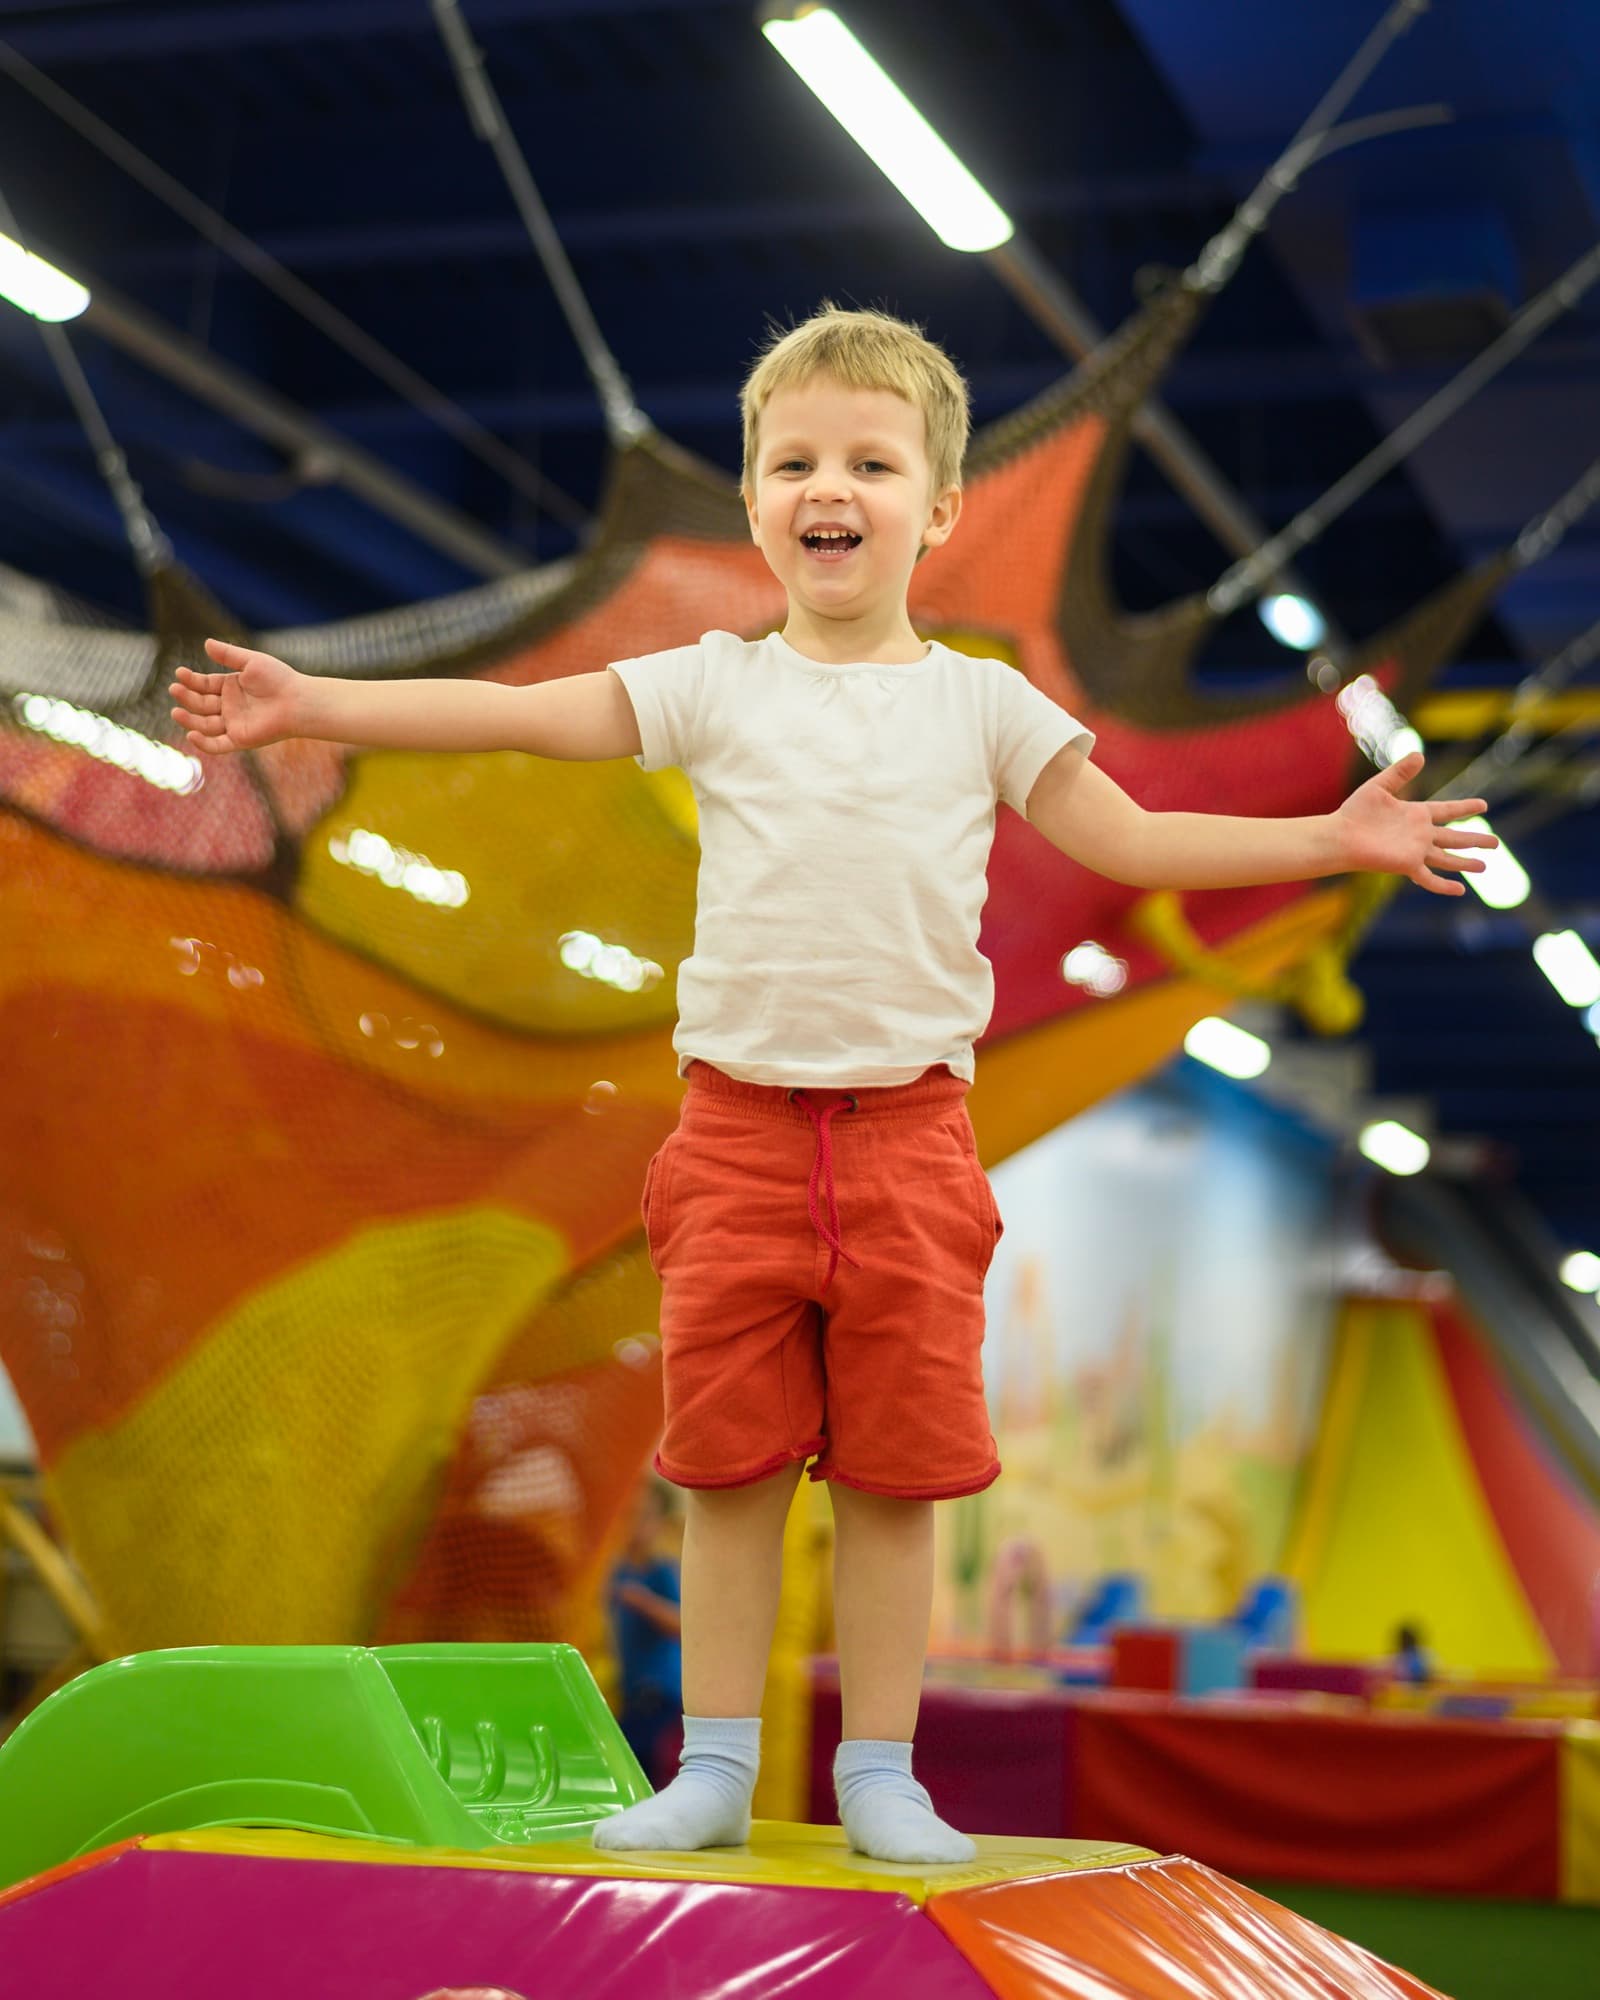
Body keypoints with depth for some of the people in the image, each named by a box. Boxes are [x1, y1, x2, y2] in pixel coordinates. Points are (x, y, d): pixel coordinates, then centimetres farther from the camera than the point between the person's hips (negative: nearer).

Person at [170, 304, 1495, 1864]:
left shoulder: (980, 705, 7)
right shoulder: (715, 687, 5)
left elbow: (1129, 841, 10)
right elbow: (511, 713, -1)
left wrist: (1332, 839, 4)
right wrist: (310, 706, -9)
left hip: (908, 1135, 0)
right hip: (739, 1129, 0)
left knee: (895, 1472, 3)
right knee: (728, 1463, 2)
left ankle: (877, 1773, 14)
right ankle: (715, 1767, 13)